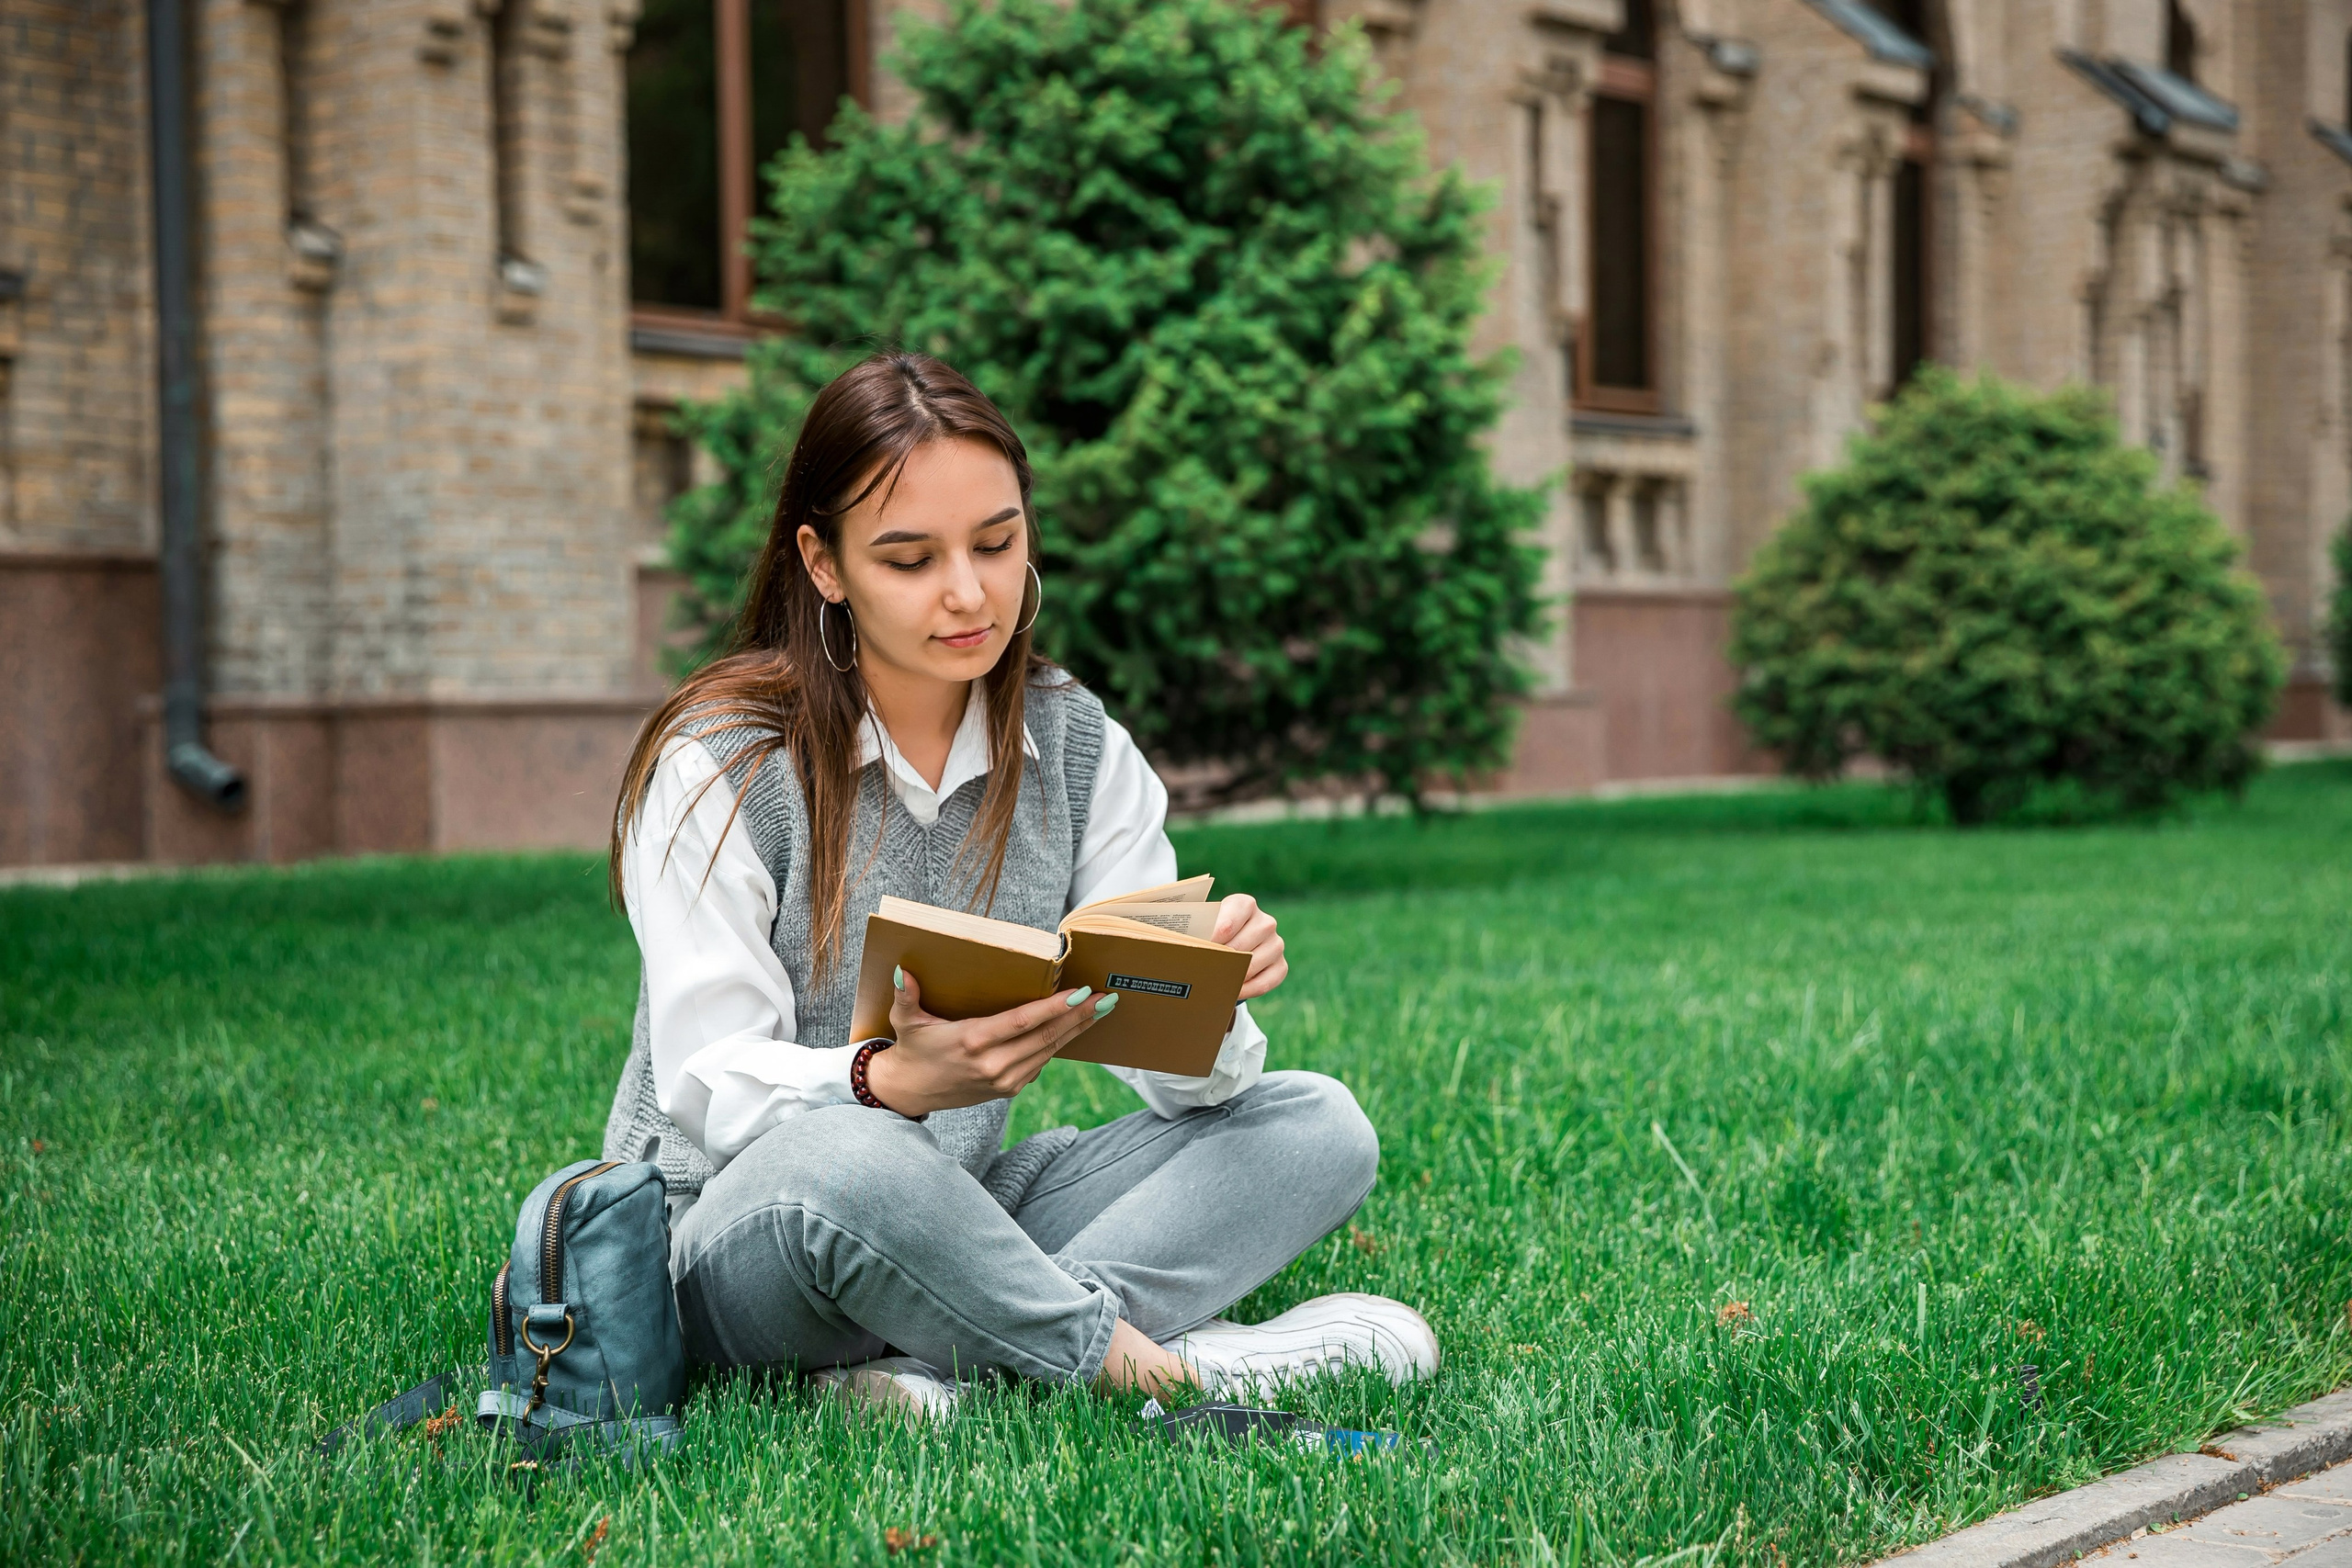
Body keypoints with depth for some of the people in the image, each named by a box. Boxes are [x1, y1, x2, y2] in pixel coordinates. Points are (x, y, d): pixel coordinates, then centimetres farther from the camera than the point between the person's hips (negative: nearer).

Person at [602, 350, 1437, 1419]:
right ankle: (1148, 1363, -19)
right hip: (730, 1233, -6)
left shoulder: (1079, 749, 3)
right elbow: (710, 1085, -16)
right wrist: (892, 1083, -37)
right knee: (838, 1160, -40)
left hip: (963, 1218, 6)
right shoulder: (718, 763, -11)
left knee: (1317, 1127, -10)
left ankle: (946, 1370, -27)